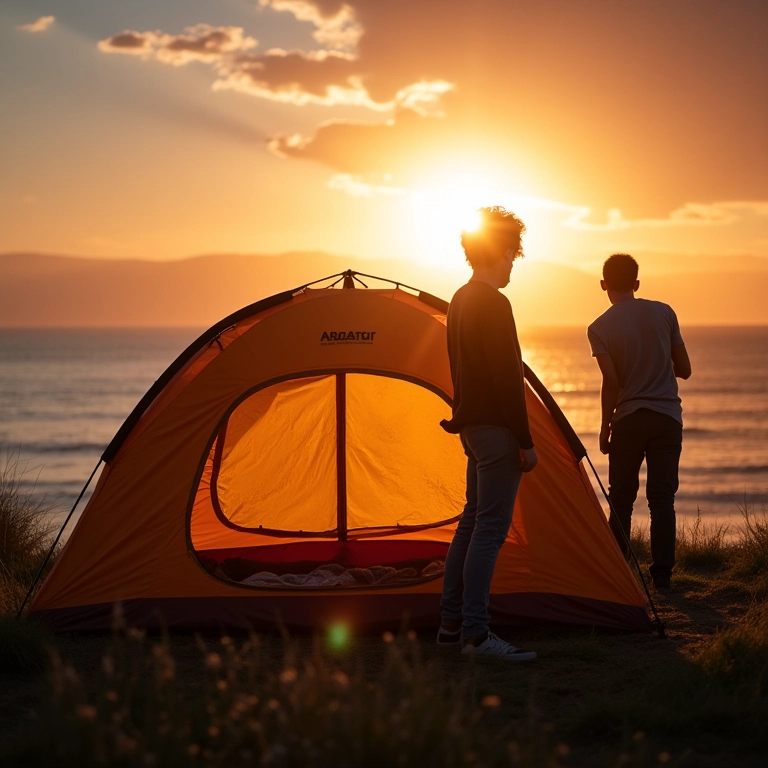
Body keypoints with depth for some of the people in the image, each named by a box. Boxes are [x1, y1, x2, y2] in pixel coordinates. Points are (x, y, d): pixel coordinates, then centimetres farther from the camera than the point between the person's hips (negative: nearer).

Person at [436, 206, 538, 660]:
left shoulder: (460, 301, 15)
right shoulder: (494, 305, -16)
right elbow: (507, 377, -19)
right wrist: (525, 440, -16)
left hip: (470, 423, 10)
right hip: (495, 428, -10)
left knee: (473, 521, 15)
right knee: (491, 527, -9)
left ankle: (452, 623, 19)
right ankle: (475, 631, -10)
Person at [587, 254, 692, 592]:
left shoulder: (599, 328, -5)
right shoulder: (664, 313, 2)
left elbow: (611, 381, -11)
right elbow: (684, 369, 6)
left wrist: (605, 426, 0)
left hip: (628, 419, -1)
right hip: (668, 417, 2)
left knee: (621, 499, 9)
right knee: (662, 499, 3)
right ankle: (662, 577, 1)